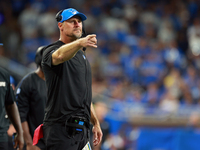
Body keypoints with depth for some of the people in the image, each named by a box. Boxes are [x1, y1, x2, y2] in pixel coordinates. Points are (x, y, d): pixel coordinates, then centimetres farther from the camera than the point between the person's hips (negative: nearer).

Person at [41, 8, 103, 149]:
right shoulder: (51, 51, -5)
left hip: (82, 128, 8)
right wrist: (80, 43, -52)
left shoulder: (81, 55, 22)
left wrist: (95, 122, 22)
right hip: (61, 128, -8)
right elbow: (59, 56, -33)